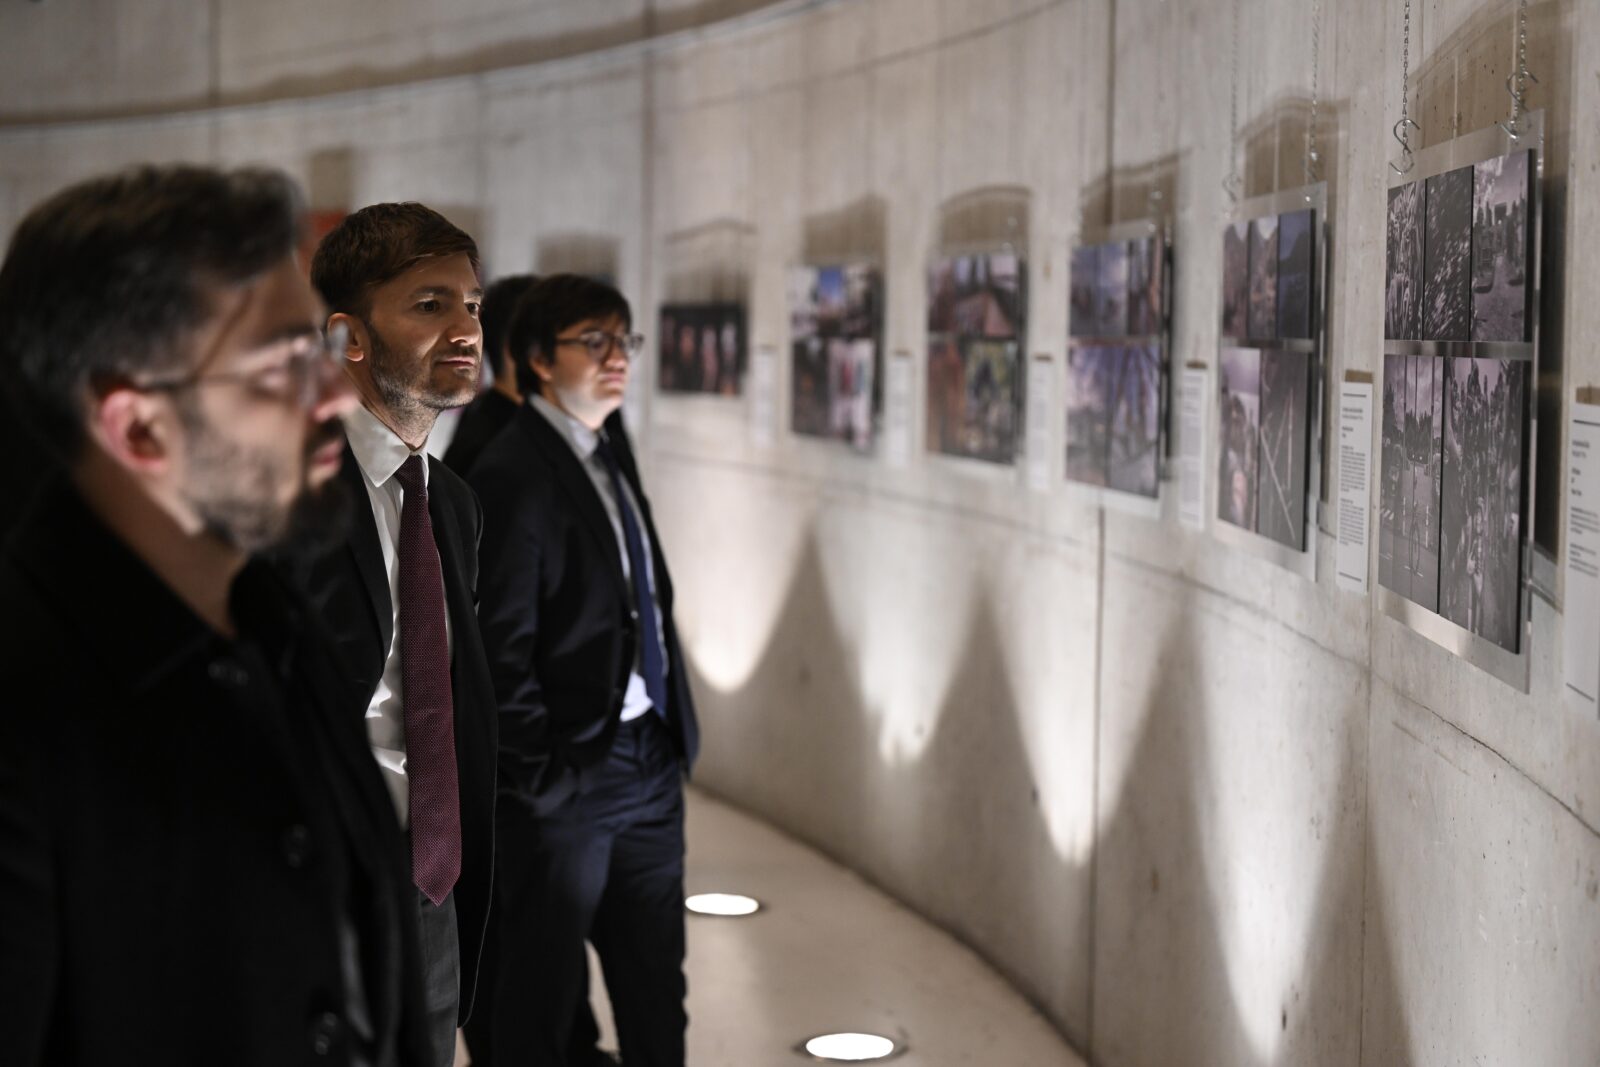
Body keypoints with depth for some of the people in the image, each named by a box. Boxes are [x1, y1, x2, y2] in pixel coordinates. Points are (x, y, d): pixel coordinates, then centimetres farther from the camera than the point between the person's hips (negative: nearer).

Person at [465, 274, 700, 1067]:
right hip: (566, 775, -8)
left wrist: (673, 734, 10)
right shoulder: (511, 476, -15)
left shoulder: (610, 446, 10)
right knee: (539, 1000, 7)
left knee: (655, 987, 17)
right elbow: (500, 649, -17)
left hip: (649, 762, 8)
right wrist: (540, 777, -16)